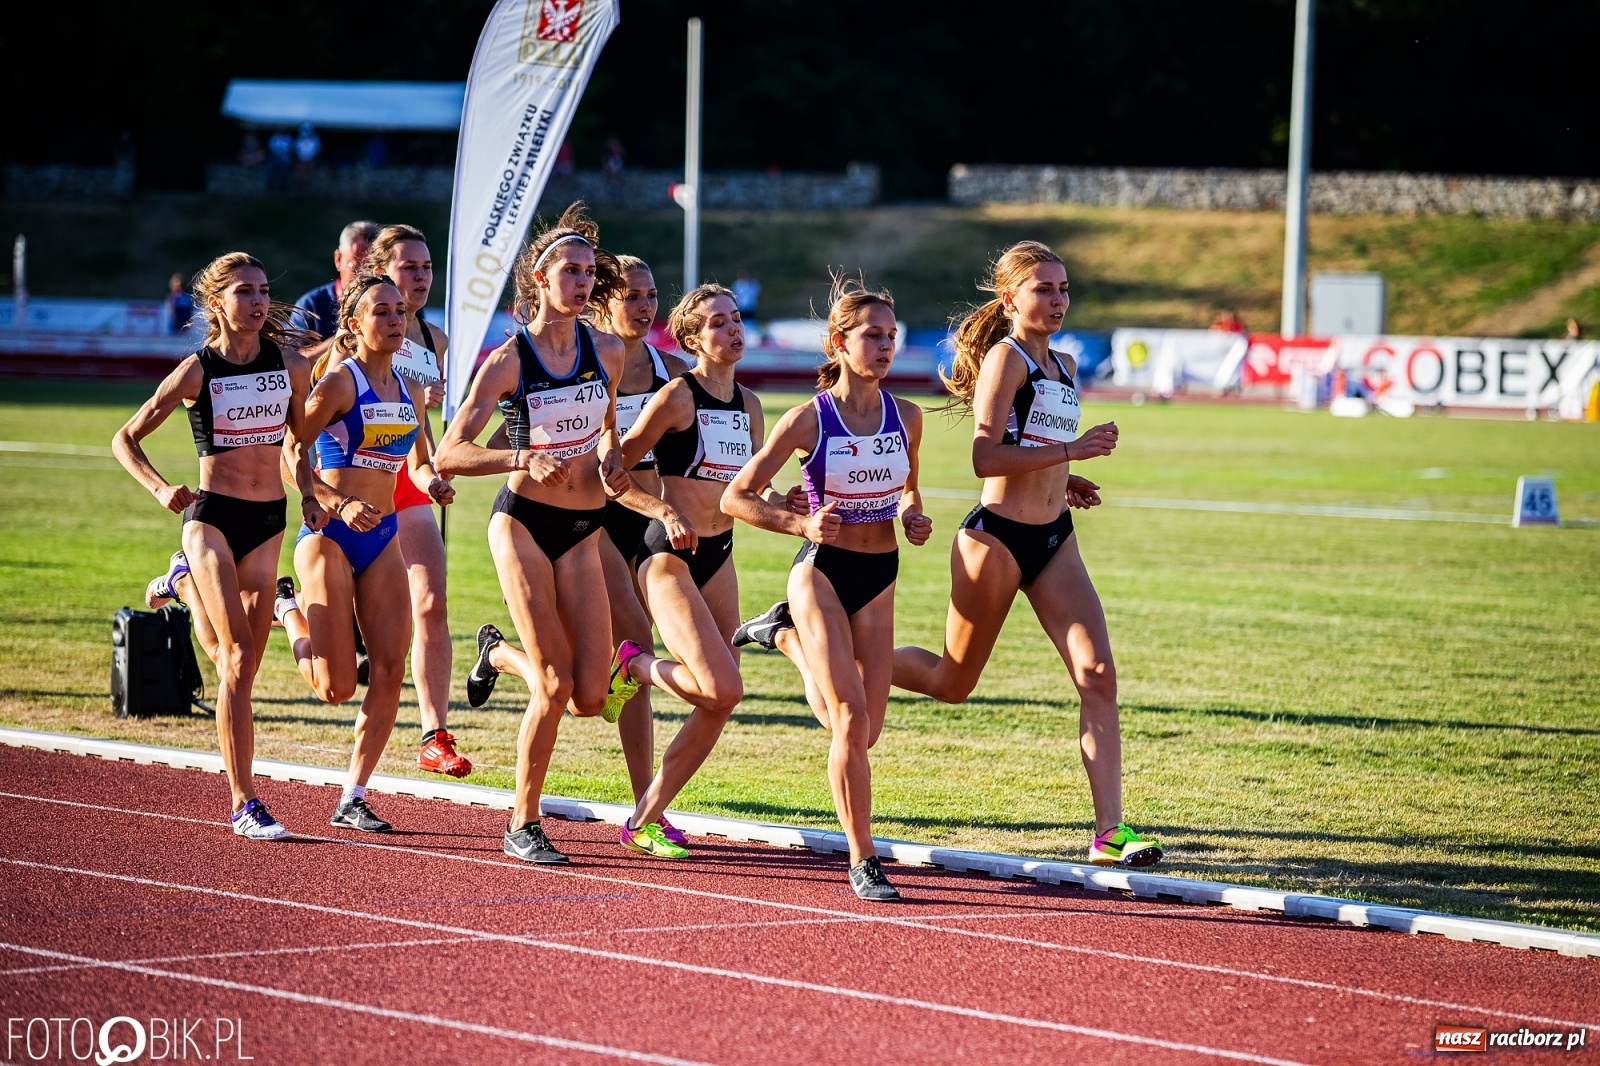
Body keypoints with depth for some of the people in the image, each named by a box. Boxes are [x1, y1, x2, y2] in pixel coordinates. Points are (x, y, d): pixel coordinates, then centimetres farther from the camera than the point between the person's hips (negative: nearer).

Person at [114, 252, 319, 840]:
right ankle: (244, 803, -10)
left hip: (268, 523, 4)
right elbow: (125, 440, 1)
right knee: (239, 660, -14)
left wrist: (308, 497, 4)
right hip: (213, 517, -4)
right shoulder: (196, 372, -7)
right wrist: (161, 488, -14)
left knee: (240, 664, 12)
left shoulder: (291, 365, 2)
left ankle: (186, 582, 42)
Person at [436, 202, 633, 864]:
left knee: (590, 697, -4)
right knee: (555, 686, -12)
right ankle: (523, 827, 5)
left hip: (583, 530, 4)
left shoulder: (608, 352, 4)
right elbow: (449, 455, -9)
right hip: (523, 522, -4)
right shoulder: (508, 361, -9)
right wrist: (523, 459, -23)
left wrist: (610, 458, 3)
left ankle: (501, 655, 29)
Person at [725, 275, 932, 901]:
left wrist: (913, 516, -2)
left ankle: (786, 636, 35)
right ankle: (863, 862, -6)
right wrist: (800, 525, -21)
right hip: (822, 573, -5)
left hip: (879, 579, 5)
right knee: (851, 721, -15)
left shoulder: (906, 417, 0)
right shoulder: (807, 420, -12)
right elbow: (735, 497, -6)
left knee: (862, 732, 8)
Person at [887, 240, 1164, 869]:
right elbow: (986, 457, -22)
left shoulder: (1062, 368, 13)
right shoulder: (1005, 357, -11)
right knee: (953, 683, 9)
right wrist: (1072, 451, -25)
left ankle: (1110, 831, -12)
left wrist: (1063, 483, 12)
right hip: (996, 538, -7)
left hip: (1053, 540, 7)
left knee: (1098, 676, -9)